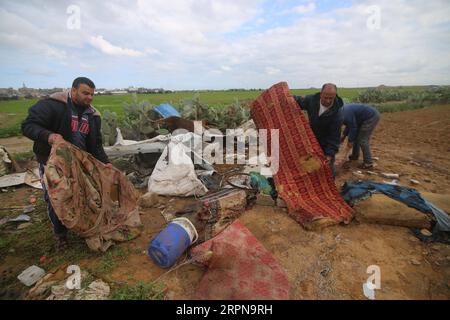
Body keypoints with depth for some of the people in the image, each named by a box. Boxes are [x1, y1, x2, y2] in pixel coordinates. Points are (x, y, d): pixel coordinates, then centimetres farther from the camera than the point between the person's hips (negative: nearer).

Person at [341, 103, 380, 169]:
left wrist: (350, 141, -7)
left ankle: (368, 163, -7)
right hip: (371, 115, 11)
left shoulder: (346, 115, -24)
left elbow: (353, 127, -18)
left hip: (371, 117, -11)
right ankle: (355, 155, 30)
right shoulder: (343, 110, 8)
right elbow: (349, 124, 19)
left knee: (362, 140, -10)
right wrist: (344, 135, 17)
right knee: (356, 136, 17)